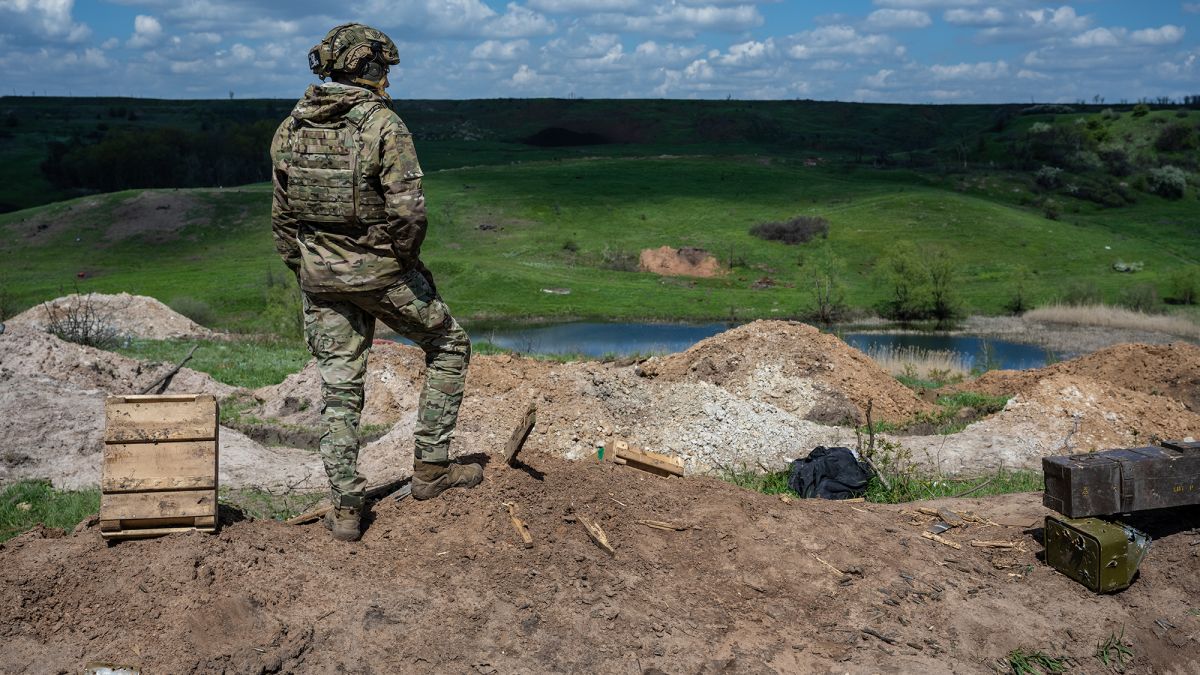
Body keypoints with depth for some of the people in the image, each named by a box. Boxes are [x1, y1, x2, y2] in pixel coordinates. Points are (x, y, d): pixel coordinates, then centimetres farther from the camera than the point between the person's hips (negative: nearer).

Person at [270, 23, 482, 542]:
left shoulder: (291, 128, 5)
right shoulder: (383, 125, -13)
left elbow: (282, 216, 9)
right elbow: (408, 210, -20)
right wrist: (408, 262, -3)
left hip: (320, 277, 5)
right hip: (381, 273, -5)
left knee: (339, 390, 11)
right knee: (450, 345, 16)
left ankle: (345, 509, 14)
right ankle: (430, 467, 15)